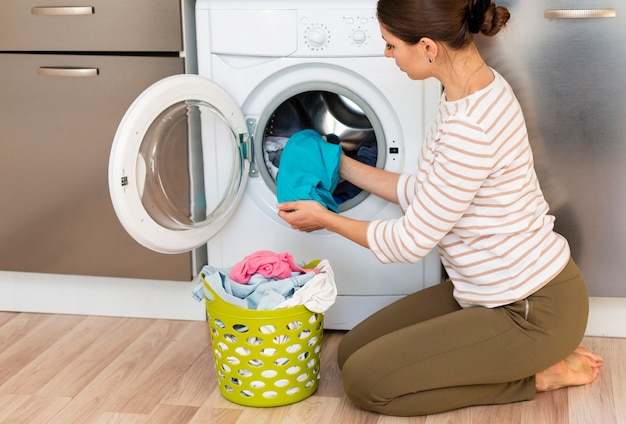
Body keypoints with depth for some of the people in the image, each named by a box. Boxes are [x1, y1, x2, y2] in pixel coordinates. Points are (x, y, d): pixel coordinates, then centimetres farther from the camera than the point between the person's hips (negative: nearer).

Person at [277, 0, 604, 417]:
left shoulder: (472, 125, -31)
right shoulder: (471, 89, 1)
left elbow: (411, 241, -20)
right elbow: (424, 192, 11)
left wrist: (325, 219, -5)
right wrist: (345, 166, 15)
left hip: (533, 310, -10)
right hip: (489, 290, 10)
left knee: (364, 381, -10)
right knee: (353, 351, 8)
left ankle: (536, 374, 1)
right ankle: (529, 357, 13)